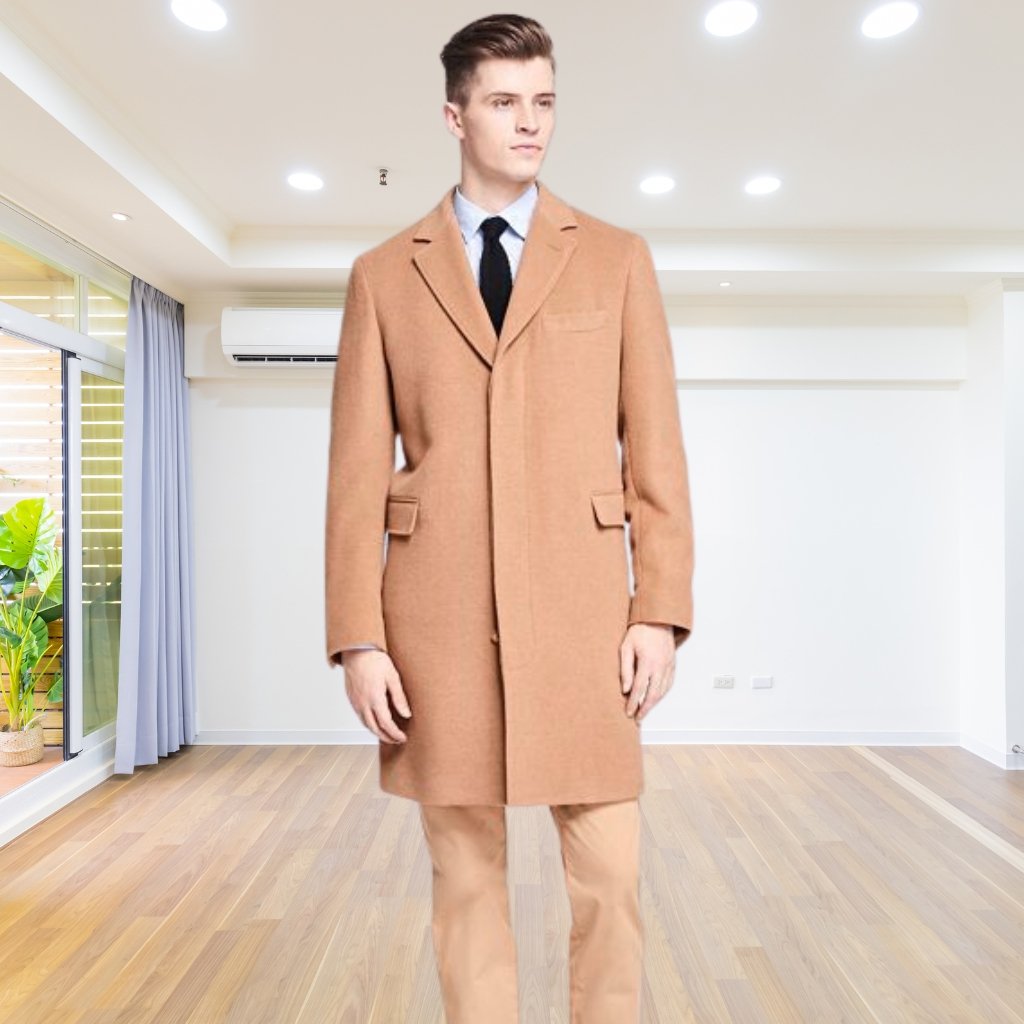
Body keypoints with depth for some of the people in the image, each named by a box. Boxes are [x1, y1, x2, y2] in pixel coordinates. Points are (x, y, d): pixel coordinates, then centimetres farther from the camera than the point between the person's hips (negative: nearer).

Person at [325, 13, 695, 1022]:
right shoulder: (383, 275, 9)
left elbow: (655, 447, 5)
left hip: (580, 606, 0)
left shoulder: (617, 258, 10)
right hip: (438, 610, 1)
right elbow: (357, 470, 4)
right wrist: (358, 638, -3)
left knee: (608, 875, 6)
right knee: (465, 873, 12)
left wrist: (662, 607, -3)